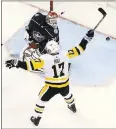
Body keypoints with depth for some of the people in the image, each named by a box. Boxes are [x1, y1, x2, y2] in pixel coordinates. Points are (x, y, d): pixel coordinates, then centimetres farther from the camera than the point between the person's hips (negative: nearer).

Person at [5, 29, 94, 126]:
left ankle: (36, 118, 29)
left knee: (42, 99, 20)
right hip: (64, 84, 4)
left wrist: (17, 63, -27)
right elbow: (78, 50, -7)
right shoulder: (65, 54, -13)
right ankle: (72, 106, 63)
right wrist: (86, 38, 1)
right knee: (67, 94, 37)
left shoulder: (45, 58, -22)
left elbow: (32, 65, -28)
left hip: (51, 86, -4)